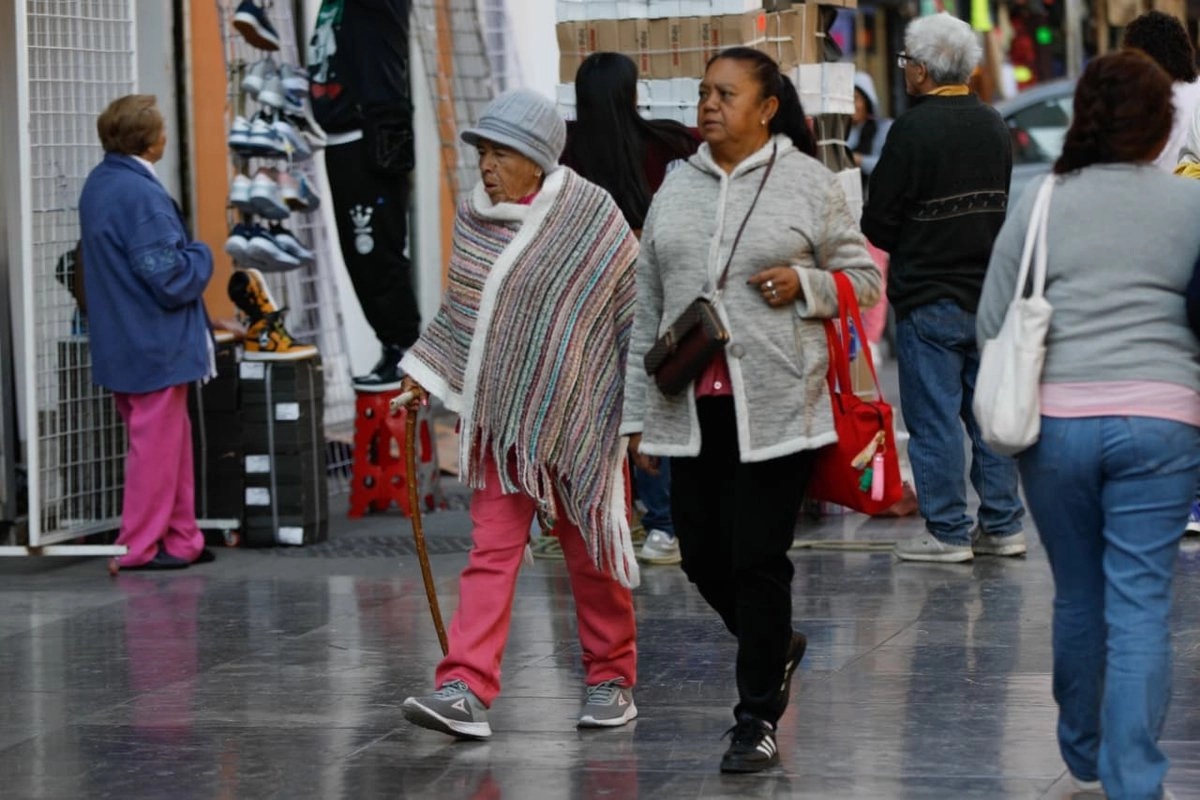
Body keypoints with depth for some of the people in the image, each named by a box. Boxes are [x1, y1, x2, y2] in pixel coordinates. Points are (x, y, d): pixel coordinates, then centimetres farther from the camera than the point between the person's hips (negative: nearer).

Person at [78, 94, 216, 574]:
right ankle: (141, 548, 9)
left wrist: (186, 256, 14)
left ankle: (181, 539, 22)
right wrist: (202, 256, -5)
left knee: (172, 442, 16)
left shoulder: (99, 185, 7)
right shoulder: (142, 196, -23)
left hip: (119, 343, 9)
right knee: (156, 445, 2)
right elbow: (170, 279, -25)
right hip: (155, 346, -9)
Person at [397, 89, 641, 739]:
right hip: (498, 416, 4)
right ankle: (467, 691, -11)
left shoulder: (590, 216, -9)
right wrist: (424, 370, 15)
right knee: (491, 550, -4)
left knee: (591, 552, 7)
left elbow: (635, 307, -6)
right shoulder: (473, 217, 6)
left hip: (575, 413, -4)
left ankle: (612, 679, 21)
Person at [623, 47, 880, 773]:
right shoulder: (677, 189, 12)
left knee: (758, 560, -4)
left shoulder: (808, 183, 0)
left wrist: (806, 285, -15)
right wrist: (639, 412, 13)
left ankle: (758, 720, 6)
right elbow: (649, 307, 15)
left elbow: (864, 277, 5)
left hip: (775, 407, -5)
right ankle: (778, 649, 36)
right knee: (702, 555, 8)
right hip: (691, 407, 5)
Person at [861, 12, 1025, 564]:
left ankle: (947, 532, 1)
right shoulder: (993, 125, 8)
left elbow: (879, 223, -11)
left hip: (929, 298, -7)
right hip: (990, 290, 7)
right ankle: (1002, 526, 15)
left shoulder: (913, 129, -14)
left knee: (934, 417, -1)